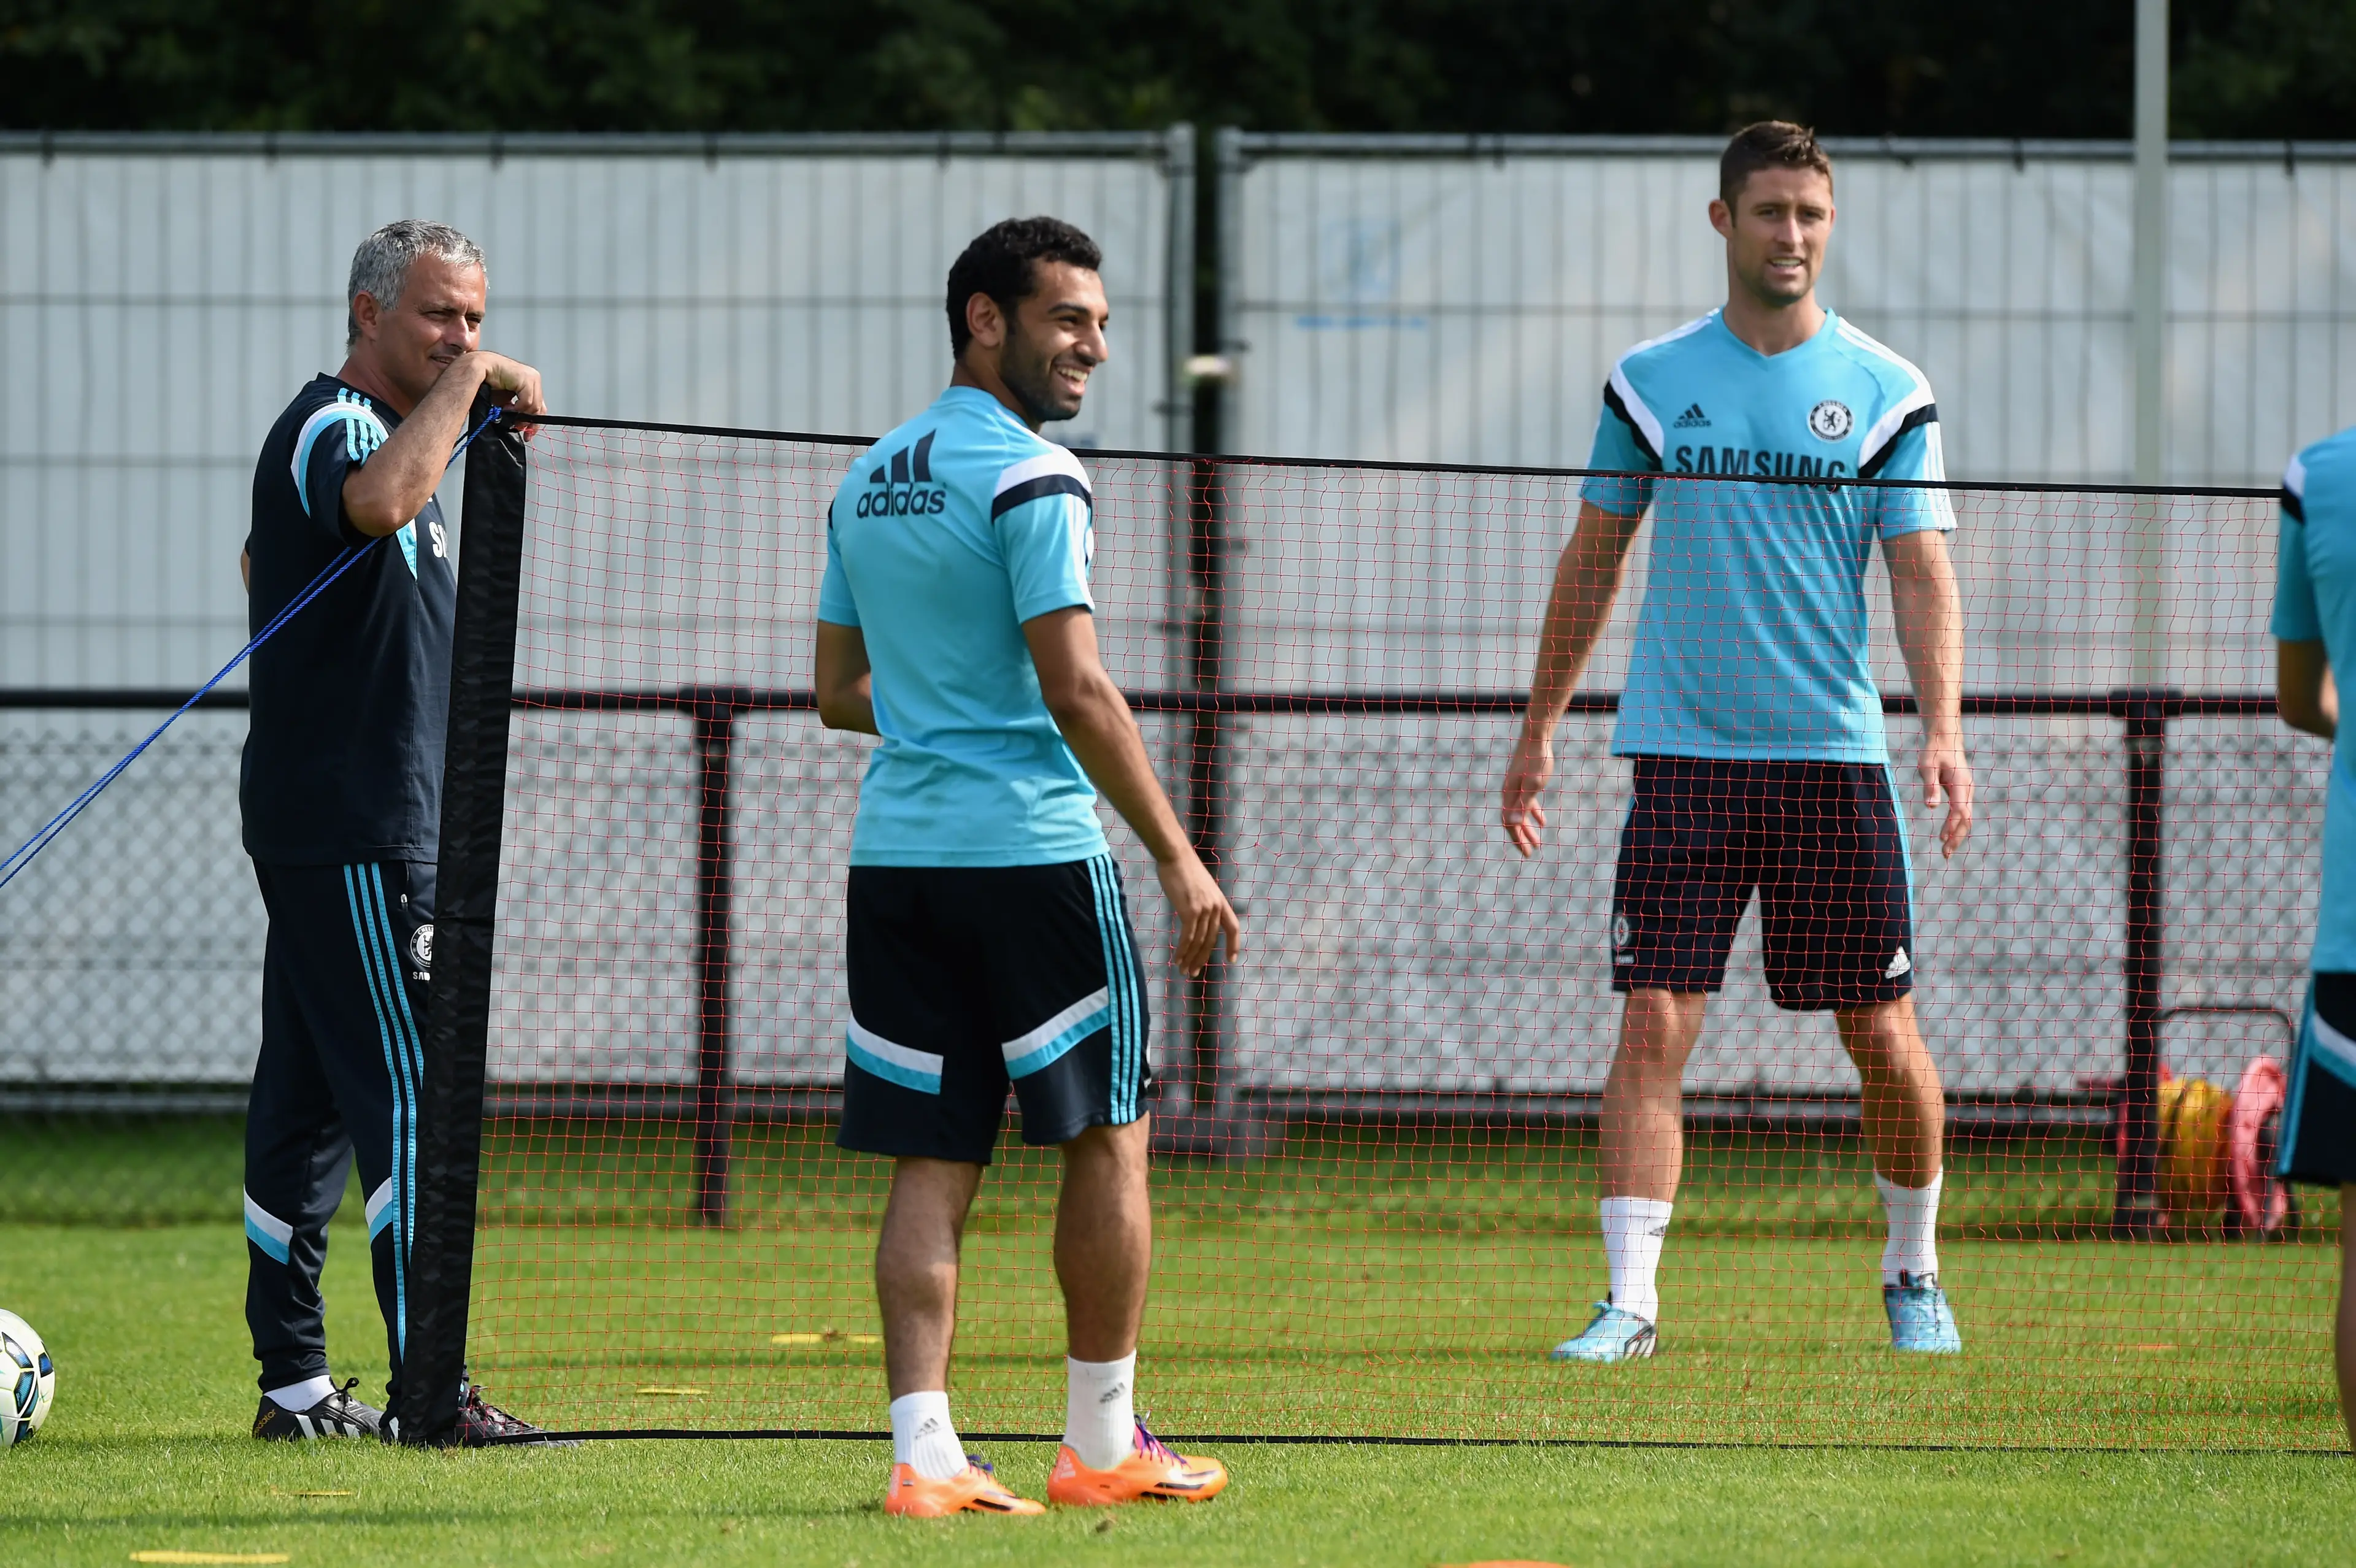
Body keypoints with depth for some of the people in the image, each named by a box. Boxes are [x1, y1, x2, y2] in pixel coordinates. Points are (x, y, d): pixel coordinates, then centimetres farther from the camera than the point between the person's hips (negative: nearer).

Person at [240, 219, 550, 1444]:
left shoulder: (354, 432, 20)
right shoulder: (330, 428, -13)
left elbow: (263, 560, 37)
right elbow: (381, 502, -38)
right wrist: (469, 382, -27)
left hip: (325, 826, 11)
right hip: (355, 834, -11)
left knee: (309, 1103, 10)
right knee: (410, 1101, -13)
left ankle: (296, 1383, 13)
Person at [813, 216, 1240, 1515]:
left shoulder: (866, 483, 14)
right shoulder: (1030, 479, -11)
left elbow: (841, 693, 20)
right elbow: (1076, 691, -17)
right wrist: (1177, 856, -14)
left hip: (894, 855, 7)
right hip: (1031, 851, -7)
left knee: (931, 1164, 4)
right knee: (1109, 1136, 6)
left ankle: (922, 1448, -6)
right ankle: (1101, 1445, 10)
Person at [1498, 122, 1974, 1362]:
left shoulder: (1887, 393, 2)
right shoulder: (1650, 382, 6)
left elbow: (1921, 575, -2)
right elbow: (1593, 560, 14)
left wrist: (1944, 727, -17)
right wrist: (1540, 730, 12)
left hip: (1835, 759, 0)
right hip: (1683, 759, 0)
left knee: (1883, 1037, 4)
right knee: (1652, 1029, -9)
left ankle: (1914, 1273, 23)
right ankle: (1630, 1300, -9)